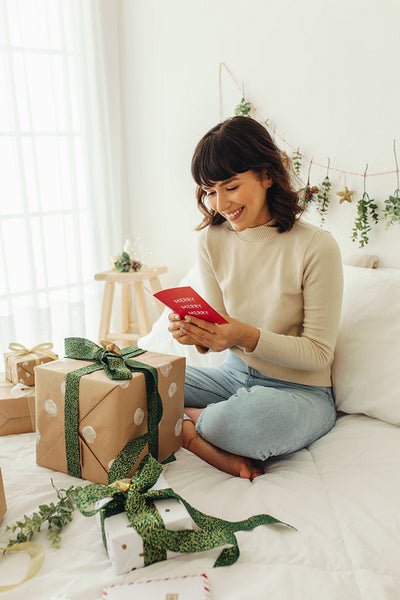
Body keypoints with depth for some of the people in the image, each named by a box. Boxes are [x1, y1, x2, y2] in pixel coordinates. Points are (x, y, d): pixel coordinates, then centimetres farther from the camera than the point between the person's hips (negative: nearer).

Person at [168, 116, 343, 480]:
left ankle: (185, 423, -6)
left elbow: (319, 352, -14)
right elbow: (221, 332, 3)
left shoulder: (316, 246, -18)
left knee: (247, 415, -38)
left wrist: (250, 337, -30)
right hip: (235, 375, 5)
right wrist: (198, 335, -21)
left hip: (302, 391, -5)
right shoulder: (212, 239, -2)